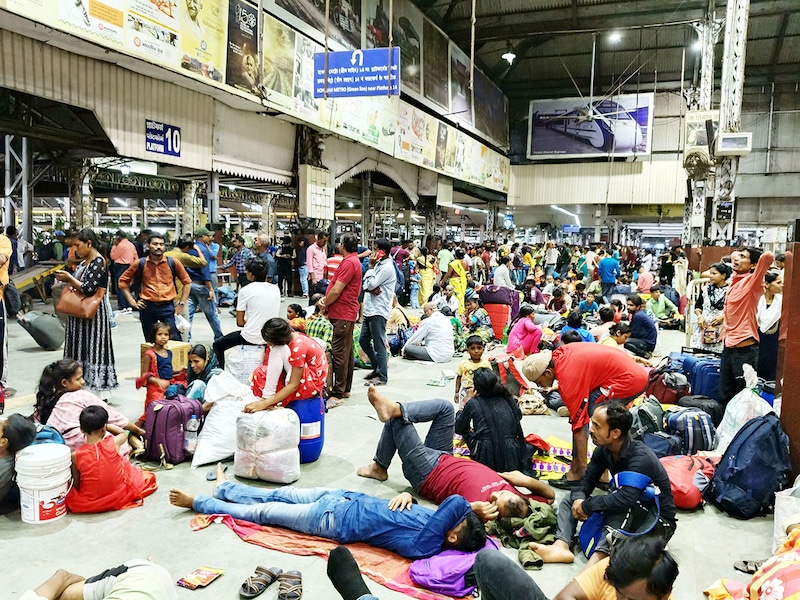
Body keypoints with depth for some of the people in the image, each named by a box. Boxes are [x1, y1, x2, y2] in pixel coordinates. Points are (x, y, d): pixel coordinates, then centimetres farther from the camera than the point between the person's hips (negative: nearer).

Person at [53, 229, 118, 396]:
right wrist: (66, 279, 0)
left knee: (96, 348, -5)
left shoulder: (99, 262, -15)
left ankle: (103, 389, 0)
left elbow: (89, 289, -21)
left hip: (95, 312, -9)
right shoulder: (85, 261, 13)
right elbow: (79, 283, 16)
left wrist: (69, 278, -12)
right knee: (80, 348, 12)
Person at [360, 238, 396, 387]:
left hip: (378, 311, -10)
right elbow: (365, 284, 10)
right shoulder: (379, 264, 16)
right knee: (363, 340, 16)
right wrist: (371, 289, -13)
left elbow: (371, 284, -18)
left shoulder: (387, 268, -13)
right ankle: (377, 367, 28)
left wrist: (371, 266, -9)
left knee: (379, 344, -4)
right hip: (370, 310, 10)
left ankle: (382, 376, 4)